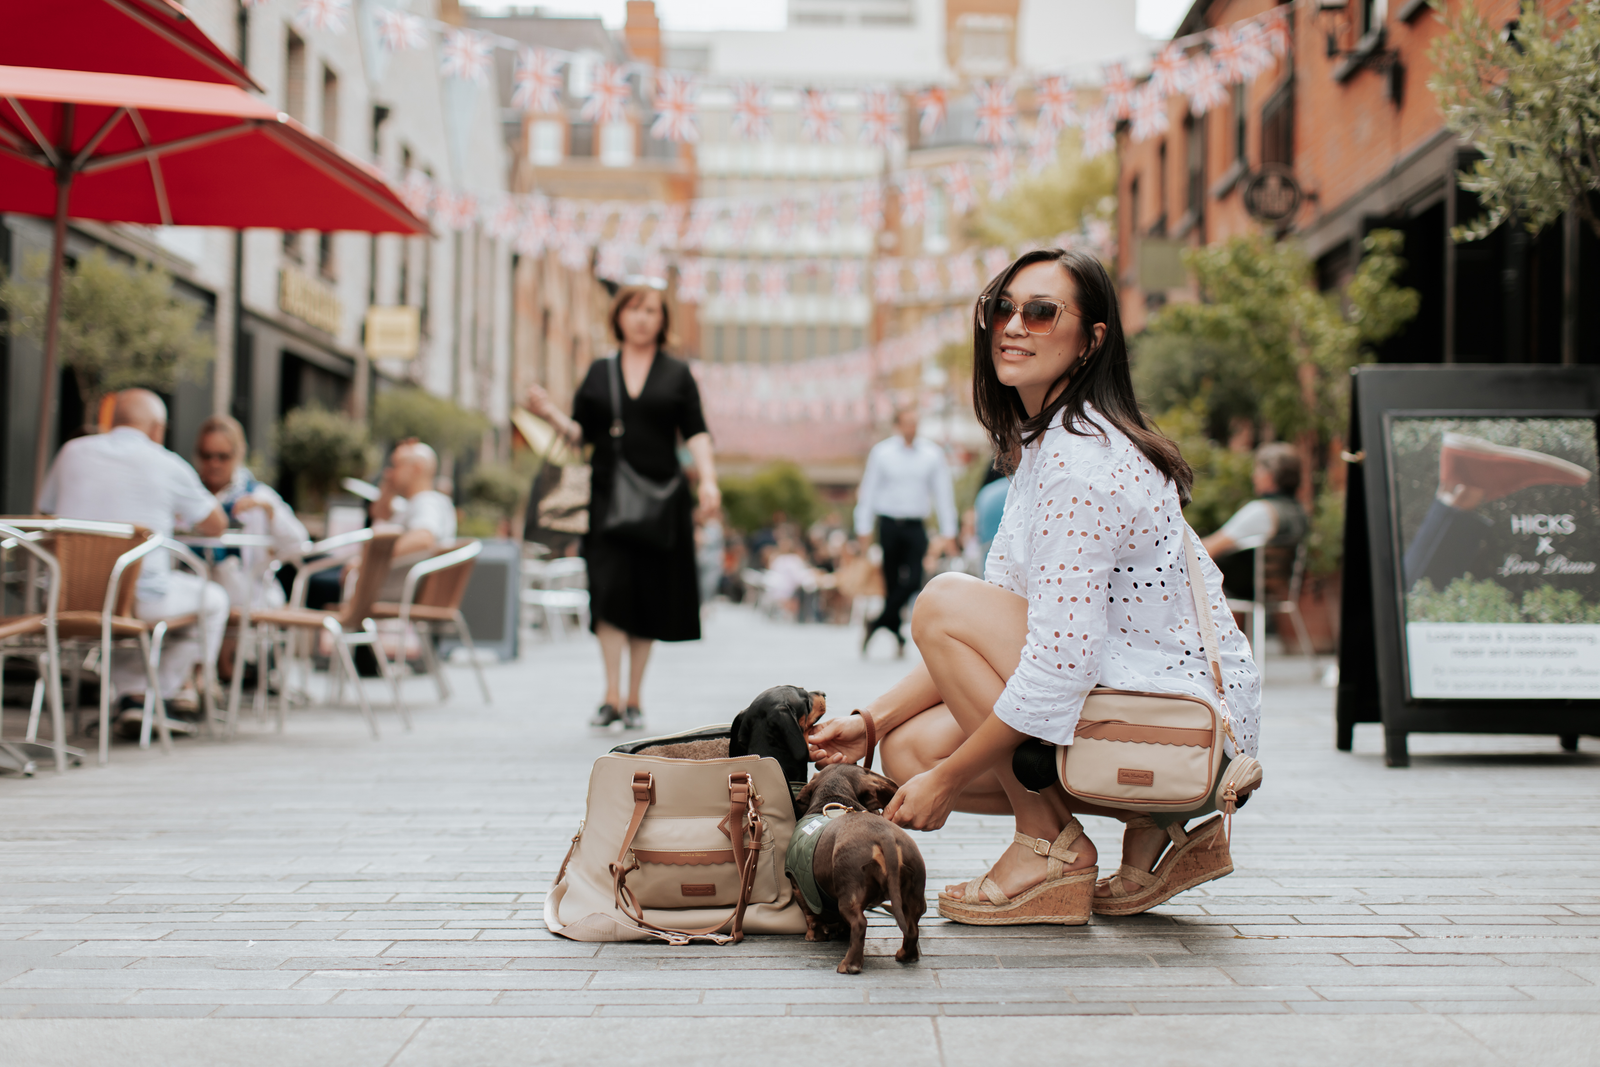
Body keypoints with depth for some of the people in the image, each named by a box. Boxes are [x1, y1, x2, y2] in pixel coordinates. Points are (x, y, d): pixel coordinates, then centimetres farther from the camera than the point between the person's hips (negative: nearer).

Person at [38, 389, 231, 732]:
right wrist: (175, 517, 31)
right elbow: (215, 526, 9)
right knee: (212, 598, 23)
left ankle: (133, 693, 25)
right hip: (142, 599, -4)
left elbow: (46, 511, 22)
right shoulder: (168, 465, -2)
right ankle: (164, 690, 26)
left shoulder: (72, 452, 8)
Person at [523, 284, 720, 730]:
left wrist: (707, 480, -12)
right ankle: (612, 694, -11)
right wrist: (550, 413, -9)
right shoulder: (599, 372, 11)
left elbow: (696, 433, 2)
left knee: (650, 596, 1)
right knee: (611, 590, -13)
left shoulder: (677, 374, 9)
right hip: (609, 497, 0)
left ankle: (634, 698, 10)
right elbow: (581, 433, 10)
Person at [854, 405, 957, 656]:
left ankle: (878, 623, 0)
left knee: (913, 581, -12)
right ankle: (895, 631, 14)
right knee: (892, 583, 3)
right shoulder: (881, 452, 3)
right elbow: (869, 490, 5)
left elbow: (943, 493, 8)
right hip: (889, 524, -1)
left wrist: (948, 531, 4)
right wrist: (863, 529, 1)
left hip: (915, 526, 1)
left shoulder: (932, 454, 5)